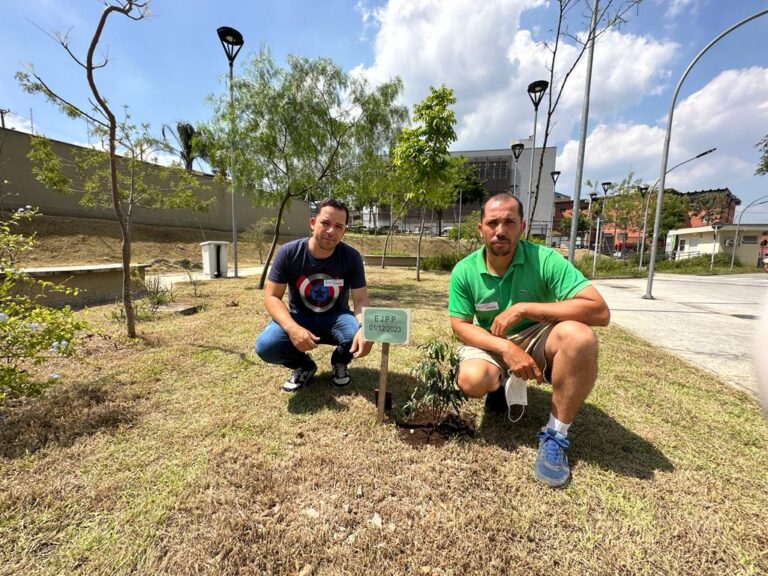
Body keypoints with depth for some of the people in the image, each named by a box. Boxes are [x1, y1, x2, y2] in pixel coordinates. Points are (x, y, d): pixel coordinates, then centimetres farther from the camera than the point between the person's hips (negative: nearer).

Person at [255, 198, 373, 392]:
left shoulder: (351, 257, -15)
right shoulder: (288, 253, -16)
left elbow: (361, 300, -18)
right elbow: (271, 297, -16)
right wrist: (292, 328, -36)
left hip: (336, 318, 0)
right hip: (299, 317, 0)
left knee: (360, 335, -33)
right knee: (266, 345, -29)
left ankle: (339, 363, 5)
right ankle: (304, 366, 7)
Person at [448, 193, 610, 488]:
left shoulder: (545, 260, -19)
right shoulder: (464, 271, -13)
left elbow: (600, 311, -26)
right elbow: (460, 325, -10)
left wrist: (523, 308, -32)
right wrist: (506, 348, -26)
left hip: (536, 339, 0)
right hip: (489, 343, 1)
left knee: (579, 335, -32)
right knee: (472, 380, -31)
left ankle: (555, 435, -13)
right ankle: (501, 383, 11)